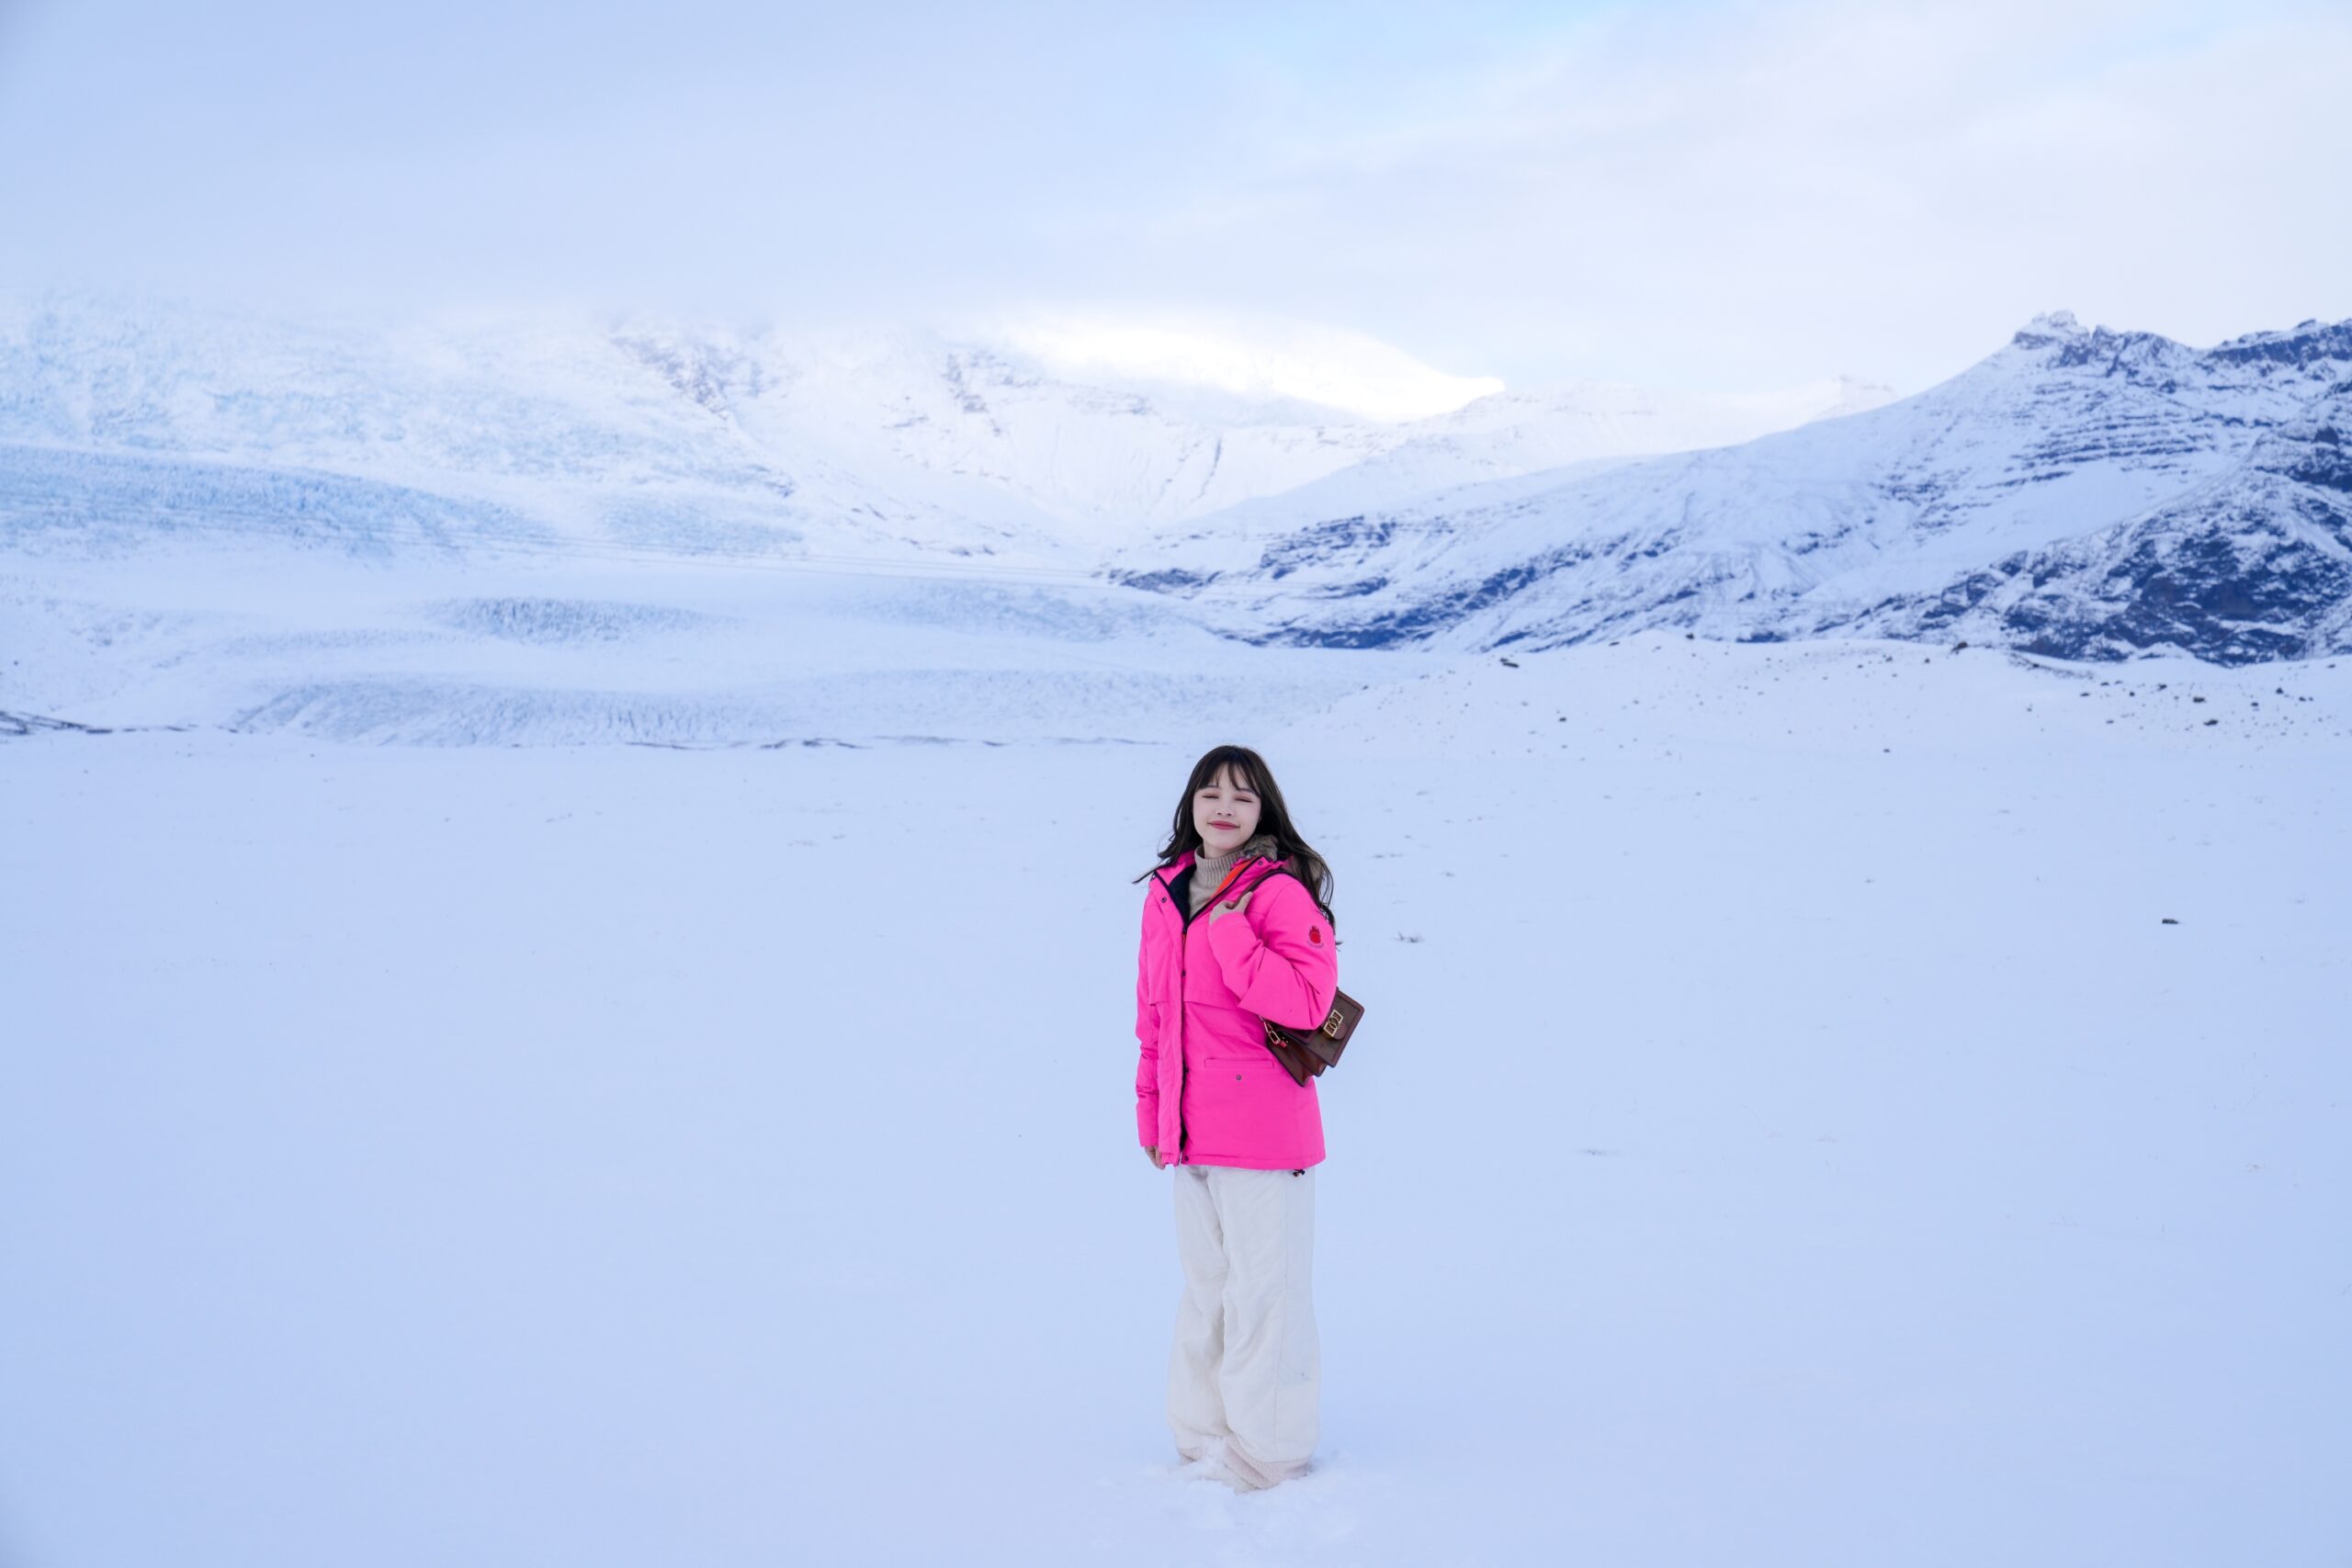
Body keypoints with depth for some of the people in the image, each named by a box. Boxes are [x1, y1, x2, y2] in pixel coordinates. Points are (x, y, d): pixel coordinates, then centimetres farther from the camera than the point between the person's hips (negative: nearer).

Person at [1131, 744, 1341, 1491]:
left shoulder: (1282, 893, -10)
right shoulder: (1165, 895, 11)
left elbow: (1308, 1001, -22)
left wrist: (1228, 931, -21)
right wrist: (1151, 1107, 17)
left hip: (1263, 1133, -7)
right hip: (1191, 1135, 7)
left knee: (1263, 1290, 0)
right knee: (1204, 1287, 18)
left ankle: (1265, 1451, 12)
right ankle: (1204, 1436, 30)